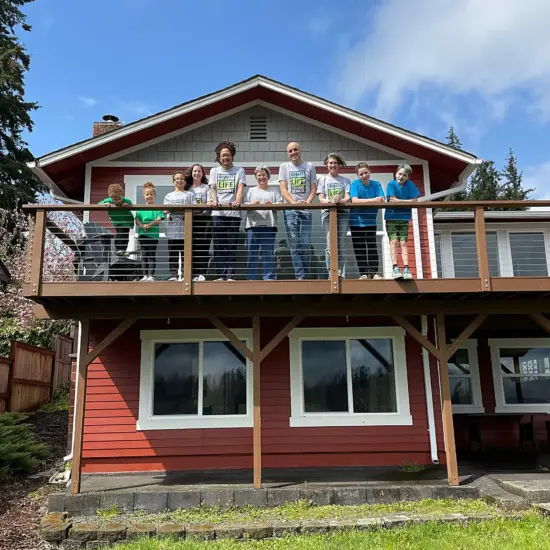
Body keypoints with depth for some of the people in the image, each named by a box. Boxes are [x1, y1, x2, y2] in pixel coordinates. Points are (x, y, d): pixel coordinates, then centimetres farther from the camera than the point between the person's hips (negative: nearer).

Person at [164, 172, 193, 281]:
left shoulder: (189, 195, 14)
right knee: (173, 253, 0)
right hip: (173, 228, 2)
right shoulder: (169, 196, 19)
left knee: (185, 252, -3)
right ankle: (174, 275, 4)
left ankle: (184, 274, 0)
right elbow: (165, 211, 8)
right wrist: (172, 209, -14)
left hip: (185, 228, -2)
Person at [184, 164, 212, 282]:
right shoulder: (188, 188, 18)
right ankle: (194, 274, 4)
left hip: (204, 218, -2)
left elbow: (210, 202, -2)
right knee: (193, 247, 0)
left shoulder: (206, 187, 10)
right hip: (191, 219, 3)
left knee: (203, 247, -7)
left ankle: (202, 274, -7)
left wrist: (209, 204, -24)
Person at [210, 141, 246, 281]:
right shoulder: (214, 171, 16)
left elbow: (240, 188, -4)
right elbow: (213, 189, 5)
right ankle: (220, 275, 3)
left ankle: (230, 276, -1)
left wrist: (237, 201, -24)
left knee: (232, 245, -2)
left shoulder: (239, 171, 10)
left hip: (233, 213, -2)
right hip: (218, 213, 2)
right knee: (218, 245, -1)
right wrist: (214, 200, -16)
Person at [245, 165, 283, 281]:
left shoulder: (274, 190, 17)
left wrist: (272, 204, -15)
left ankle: (269, 278, 0)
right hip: (253, 225, 1)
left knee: (268, 253, -3)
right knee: (252, 253, -1)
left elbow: (281, 204, 5)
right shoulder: (251, 190, 21)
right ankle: (251, 278, 3)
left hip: (269, 225, -1)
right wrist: (251, 204, -13)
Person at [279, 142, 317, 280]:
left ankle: (303, 275, 7)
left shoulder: (309, 166, 11)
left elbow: (313, 189, 8)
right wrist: (294, 203, -14)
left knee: (305, 244, -2)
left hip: (306, 210, 0)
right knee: (295, 245, -6)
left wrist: (308, 202, -12)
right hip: (290, 210, 0)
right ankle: (300, 276, -7)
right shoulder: (284, 167, 11)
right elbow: (283, 189, 2)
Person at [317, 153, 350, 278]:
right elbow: (321, 199, 5)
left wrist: (340, 200, -19)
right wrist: (331, 201, -18)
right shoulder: (322, 179, 16)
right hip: (328, 212, -1)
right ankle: (331, 273, -11)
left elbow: (347, 198, 5)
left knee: (341, 245, -4)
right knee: (330, 244, -11)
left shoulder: (345, 180, 19)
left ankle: (340, 273, -3)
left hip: (343, 212, 1)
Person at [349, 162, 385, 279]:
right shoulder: (355, 184, -8)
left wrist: (363, 202, -27)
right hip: (357, 221, -1)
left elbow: (382, 201, -13)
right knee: (359, 249, 3)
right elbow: (354, 201, -23)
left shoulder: (376, 184, -1)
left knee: (372, 247, 2)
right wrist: (374, 200, -29)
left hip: (370, 221, 2)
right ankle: (363, 273, 10)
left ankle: (374, 272, 7)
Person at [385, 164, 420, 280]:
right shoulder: (391, 184, -4)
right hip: (391, 217, -2)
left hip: (404, 218, 2)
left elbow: (414, 201, -5)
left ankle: (406, 268, -9)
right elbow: (392, 200, -14)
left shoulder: (410, 185, 2)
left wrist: (399, 201, -10)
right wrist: (406, 202, -7)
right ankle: (395, 268, -17)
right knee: (394, 241, -11)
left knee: (403, 242, -4)